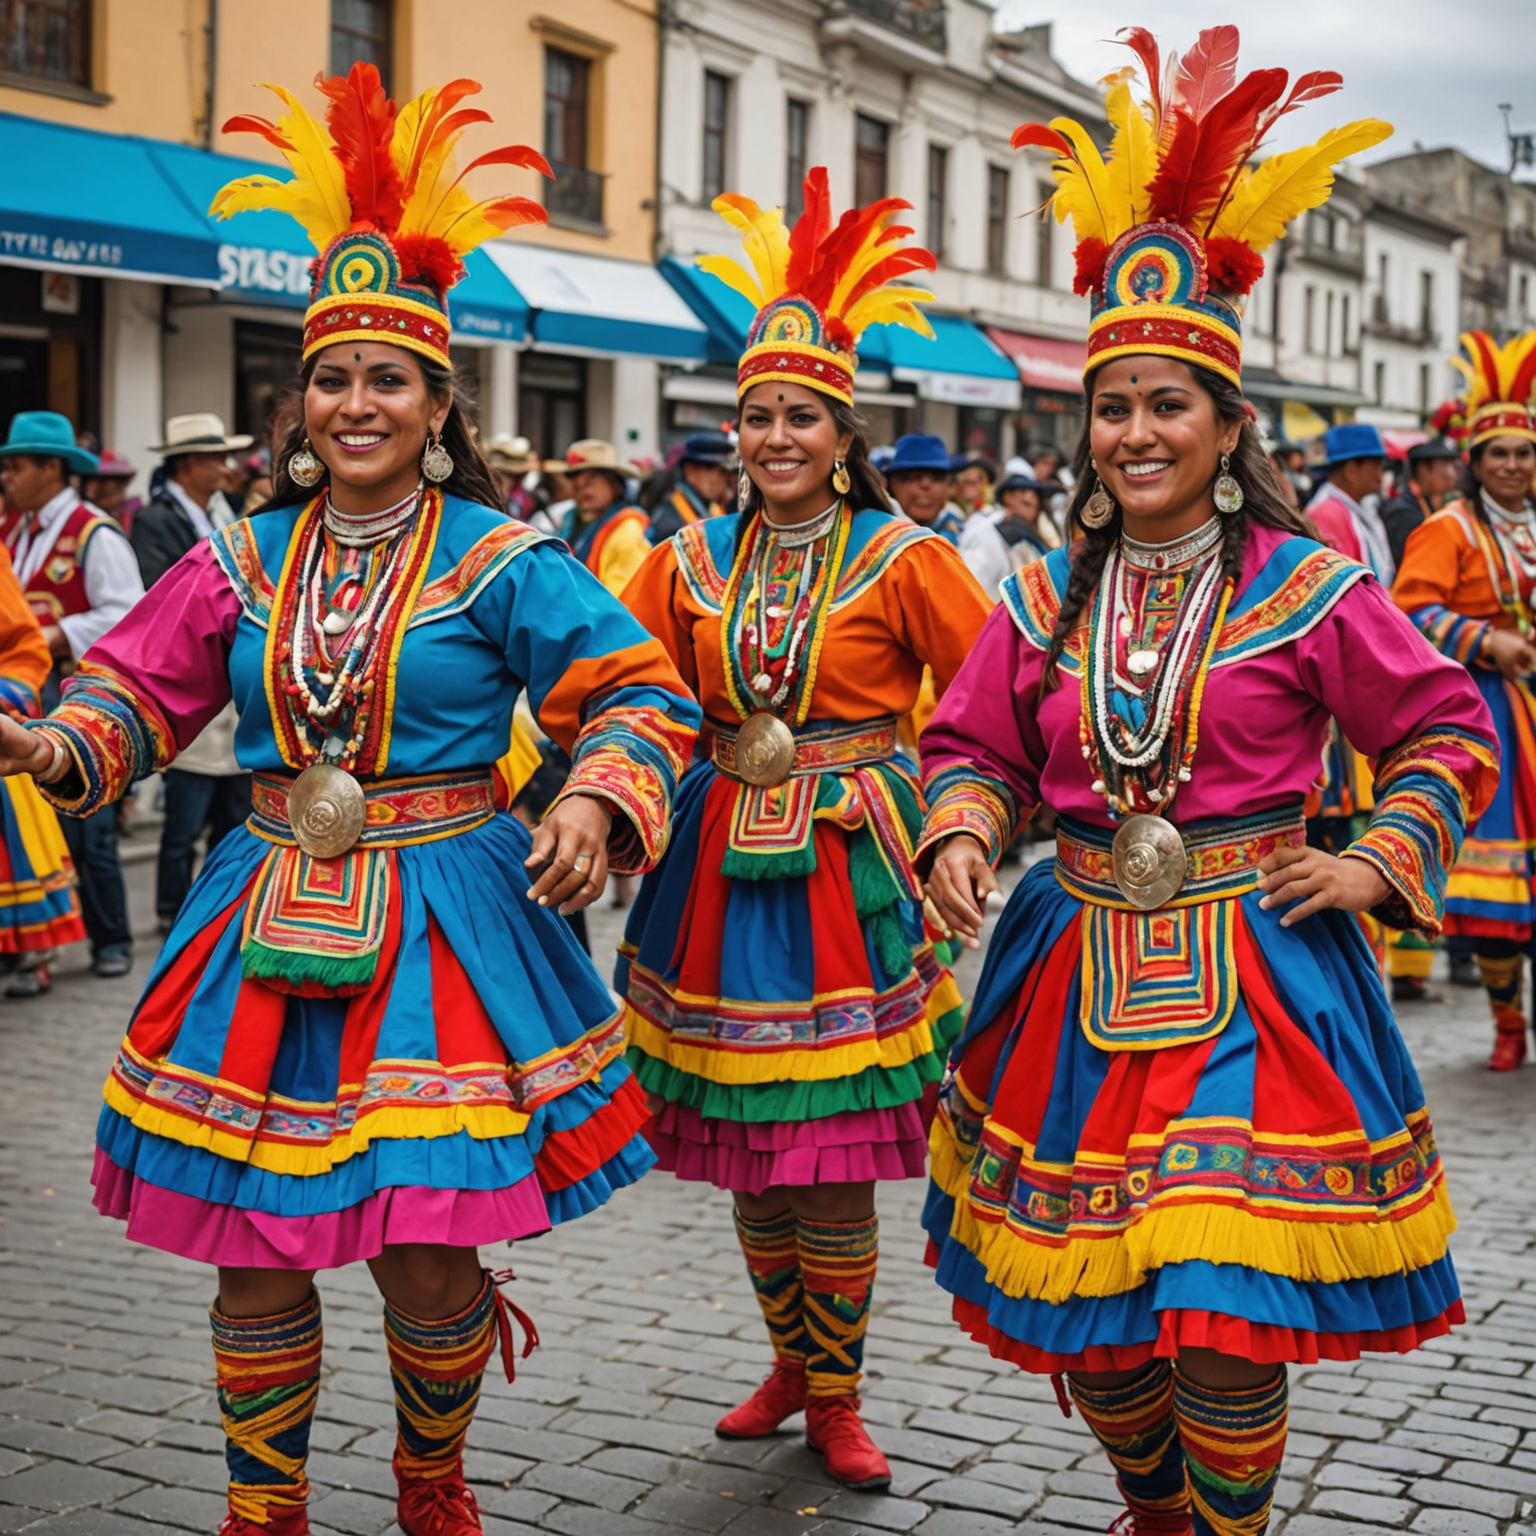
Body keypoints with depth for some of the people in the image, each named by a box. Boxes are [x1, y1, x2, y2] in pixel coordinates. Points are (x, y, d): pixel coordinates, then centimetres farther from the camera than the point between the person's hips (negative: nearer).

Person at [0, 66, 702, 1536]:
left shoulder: (500, 560, -3)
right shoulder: (245, 560, 8)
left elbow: (642, 694, -5)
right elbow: (136, 686, 13)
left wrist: (598, 803, -23)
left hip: (441, 921, -3)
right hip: (271, 922, 4)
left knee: (427, 1250, 0)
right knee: (251, 1247, 7)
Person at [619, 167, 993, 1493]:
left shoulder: (902, 559, -4)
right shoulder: (691, 563, 6)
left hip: (849, 874, -3)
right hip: (725, 872, 4)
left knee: (838, 1163, 0)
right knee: (749, 1156, 11)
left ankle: (836, 1398, 18)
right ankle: (792, 1362, 32)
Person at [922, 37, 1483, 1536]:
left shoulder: (1307, 587, -4)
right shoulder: (1045, 600, 6)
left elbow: (1445, 731, 5)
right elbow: (972, 749, 14)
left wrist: (1381, 861, -5)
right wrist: (959, 837, -6)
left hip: (1253, 965, -3)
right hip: (1080, 967, 4)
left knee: (1226, 1320, -8)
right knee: (1081, 1306, 10)